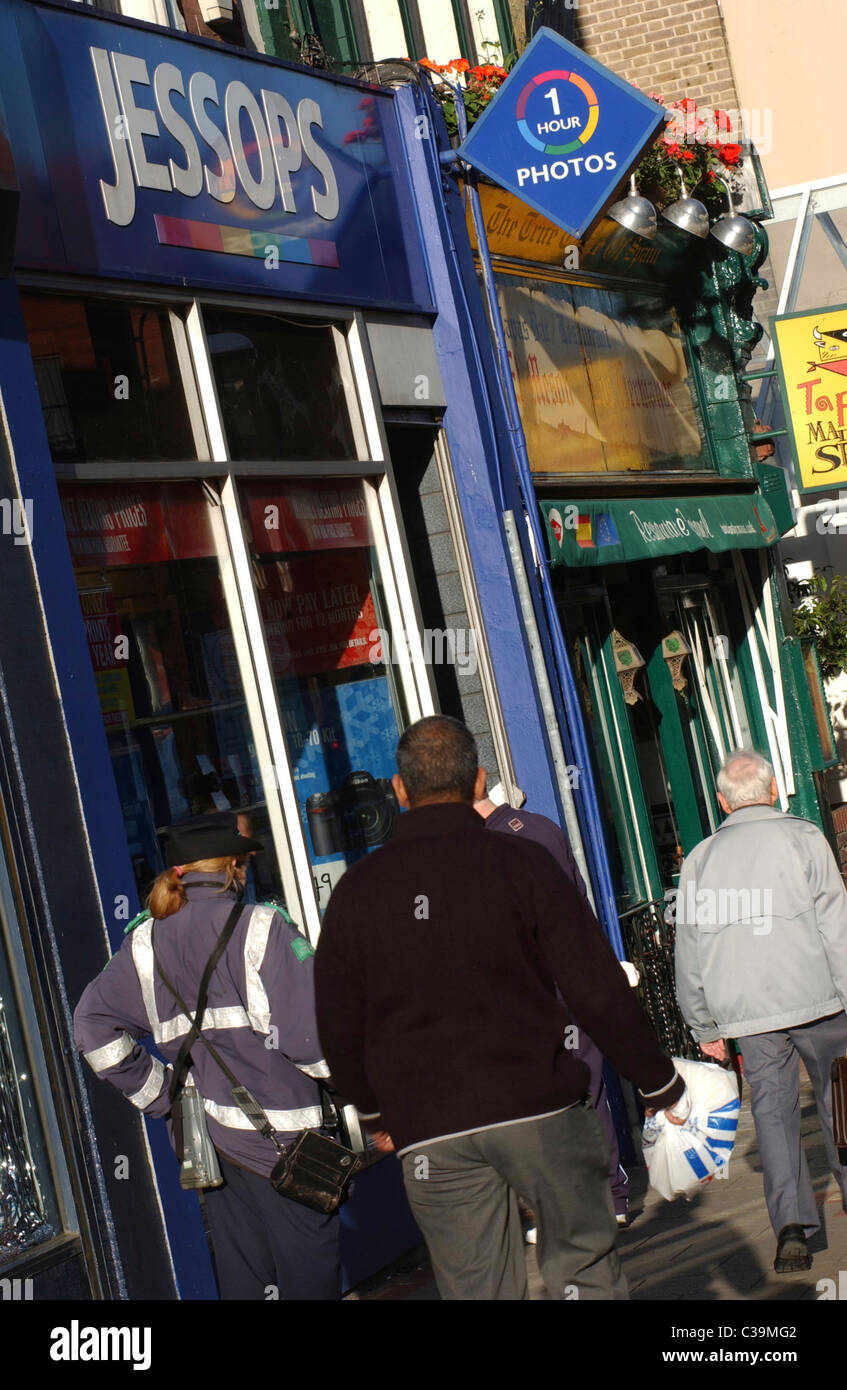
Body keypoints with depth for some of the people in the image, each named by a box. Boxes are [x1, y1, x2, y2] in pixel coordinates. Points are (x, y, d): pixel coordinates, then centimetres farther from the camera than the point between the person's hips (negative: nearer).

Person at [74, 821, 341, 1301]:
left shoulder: (145, 942, 7)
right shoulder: (259, 928, -12)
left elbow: (94, 1025, 9)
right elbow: (314, 1030, -18)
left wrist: (158, 1094, 11)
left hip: (199, 1135, 6)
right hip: (276, 1132, -6)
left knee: (240, 1275, 16)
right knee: (311, 1276, 3)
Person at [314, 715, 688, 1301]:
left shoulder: (356, 891, 5)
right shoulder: (522, 863, -4)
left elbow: (339, 1027, 11)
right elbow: (597, 990, -6)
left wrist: (377, 1110, 27)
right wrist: (661, 1082, 6)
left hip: (428, 1135, 2)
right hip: (540, 1108, -2)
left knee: (475, 1289, 8)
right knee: (584, 1269, 10)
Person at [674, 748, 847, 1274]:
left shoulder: (700, 858, 11)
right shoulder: (802, 837, 1)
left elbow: (689, 949, 12)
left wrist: (704, 1025, 18)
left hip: (743, 1011, 2)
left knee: (772, 1109, 5)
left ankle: (791, 1226, -4)